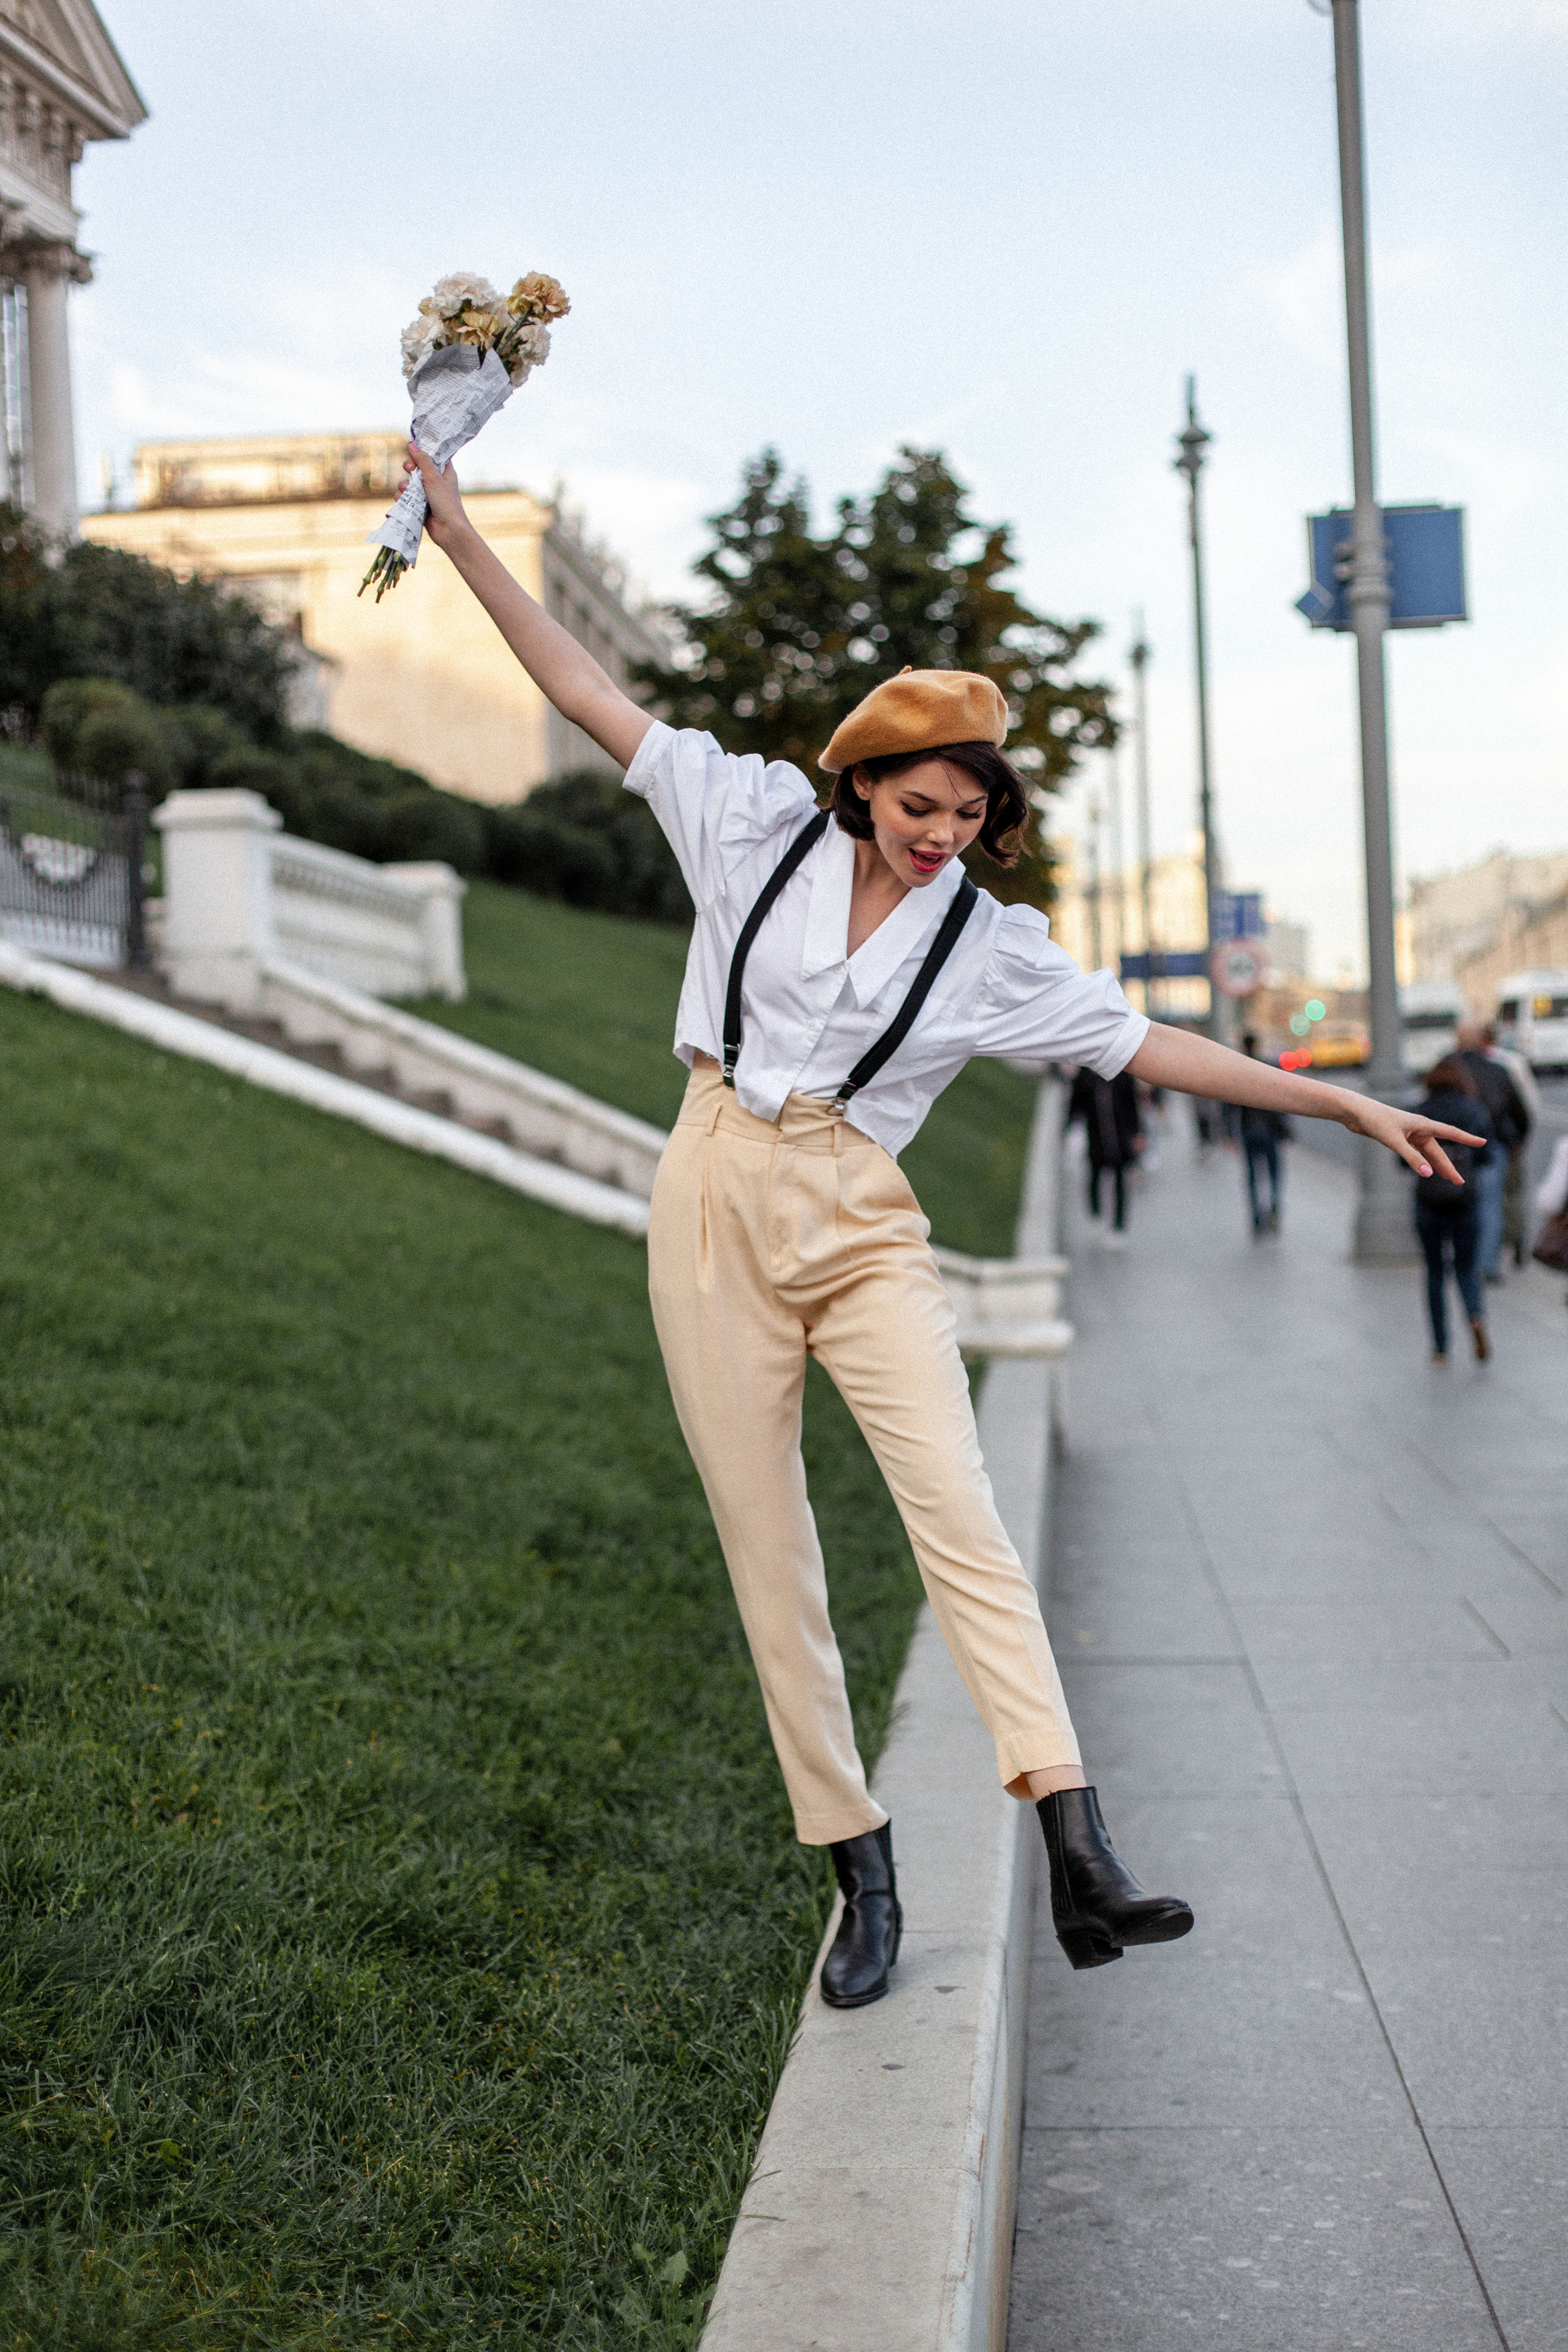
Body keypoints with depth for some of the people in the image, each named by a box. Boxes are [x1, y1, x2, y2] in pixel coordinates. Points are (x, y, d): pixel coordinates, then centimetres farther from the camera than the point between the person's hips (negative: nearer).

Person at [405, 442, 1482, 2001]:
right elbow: (590, 696, 6)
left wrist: (1345, 1104, 6)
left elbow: (1151, 1048, 8)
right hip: (717, 1204, 0)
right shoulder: (762, 828, 4)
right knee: (767, 1549, 0)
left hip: (863, 1230, 0)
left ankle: (1079, 1856, -24)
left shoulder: (989, 947, 5)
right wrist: (461, 538, 6)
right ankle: (860, 1875, 7)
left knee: (961, 1515, -16)